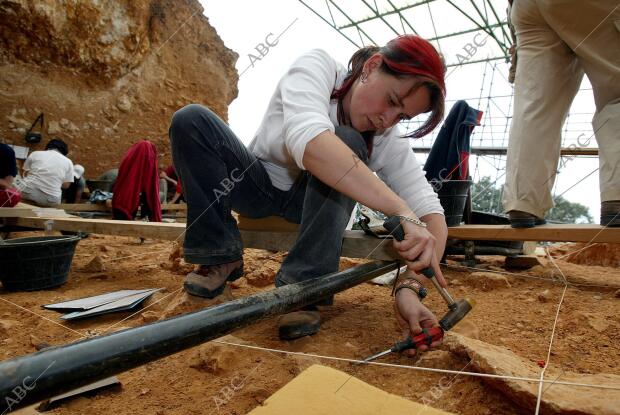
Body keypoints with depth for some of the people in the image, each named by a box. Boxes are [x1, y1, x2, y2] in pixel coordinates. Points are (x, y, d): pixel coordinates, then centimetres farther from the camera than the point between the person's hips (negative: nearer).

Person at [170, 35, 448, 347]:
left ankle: (305, 286, -28)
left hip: (313, 202, 1)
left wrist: (410, 286, -44)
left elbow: (430, 210, -25)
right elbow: (309, 140, -47)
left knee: (347, 142, -29)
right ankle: (220, 258, -14)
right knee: (191, 120, -22)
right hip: (257, 186, 0)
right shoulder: (317, 66, -25)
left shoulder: (388, 140, -18)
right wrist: (402, 212, -54)